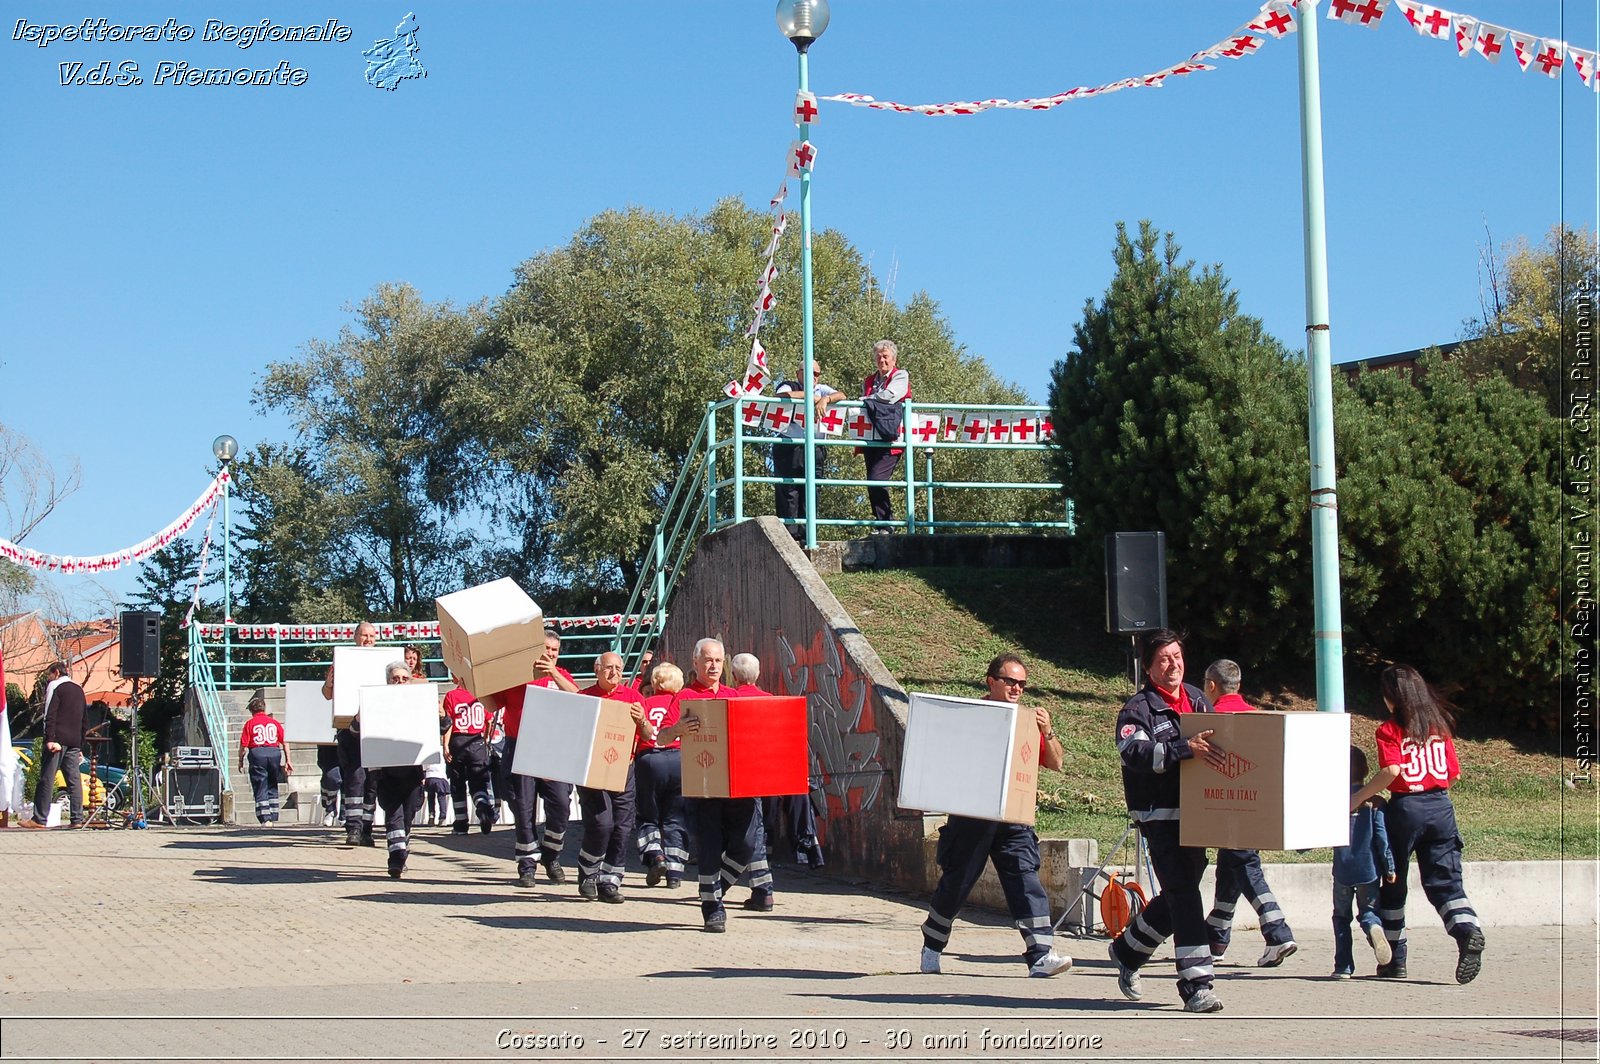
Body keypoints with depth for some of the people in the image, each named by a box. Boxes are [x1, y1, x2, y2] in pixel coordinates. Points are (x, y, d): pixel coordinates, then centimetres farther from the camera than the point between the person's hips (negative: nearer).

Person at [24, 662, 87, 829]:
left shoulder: (55, 687, 0)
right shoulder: (79, 690, 21)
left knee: (47, 779, -5)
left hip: (57, 740, -6)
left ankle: (39, 819, -6)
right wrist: (80, 746, 24)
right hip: (75, 742, 6)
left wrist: (50, 739, -19)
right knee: (75, 780, 3)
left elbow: (50, 715, -12)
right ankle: (77, 819, -2)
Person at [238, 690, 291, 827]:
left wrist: (241, 761, 7)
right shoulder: (274, 723, 8)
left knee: (260, 789, 2)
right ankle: (273, 818, 16)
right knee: (272, 787, 16)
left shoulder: (250, 724, 0)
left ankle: (265, 819, -5)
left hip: (257, 754, -3)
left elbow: (243, 745, -5)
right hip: (275, 753, 3)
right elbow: (285, 742, 4)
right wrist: (287, 761, 8)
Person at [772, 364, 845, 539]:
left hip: (814, 448, 3)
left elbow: (841, 395, 1)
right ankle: (789, 534, -8)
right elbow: (783, 395, -15)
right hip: (788, 445, -3)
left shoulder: (822, 389, 19)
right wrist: (812, 396, -6)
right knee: (787, 492, -8)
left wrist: (825, 400, -19)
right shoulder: (788, 385, 9)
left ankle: (806, 534, 0)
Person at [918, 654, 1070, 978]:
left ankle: (1041, 955, -14)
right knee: (956, 882, 7)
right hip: (971, 815, -3)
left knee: (1026, 878, -9)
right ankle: (931, 950, 26)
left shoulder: (1028, 720, 10)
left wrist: (1047, 732, -7)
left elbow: (1055, 764, 8)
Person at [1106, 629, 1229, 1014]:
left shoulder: (1198, 700, 13)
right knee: (1183, 895, -12)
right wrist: (1186, 748, -36)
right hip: (1160, 817, -7)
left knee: (1178, 895, 16)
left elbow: (1217, 743, 26)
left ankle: (1127, 951, 37)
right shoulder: (1138, 708, -8)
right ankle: (1196, 986, -10)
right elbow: (1133, 753, -27)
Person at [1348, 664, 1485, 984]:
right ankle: (1468, 930, -26)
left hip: (1405, 808, -4)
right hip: (1441, 807, 4)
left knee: (1392, 885, 11)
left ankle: (1394, 960, 17)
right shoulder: (1440, 725, 10)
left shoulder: (1391, 729, -6)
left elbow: (1391, 770, -20)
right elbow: (1454, 772, 10)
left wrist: (1358, 798, -12)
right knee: (1445, 881, 3)